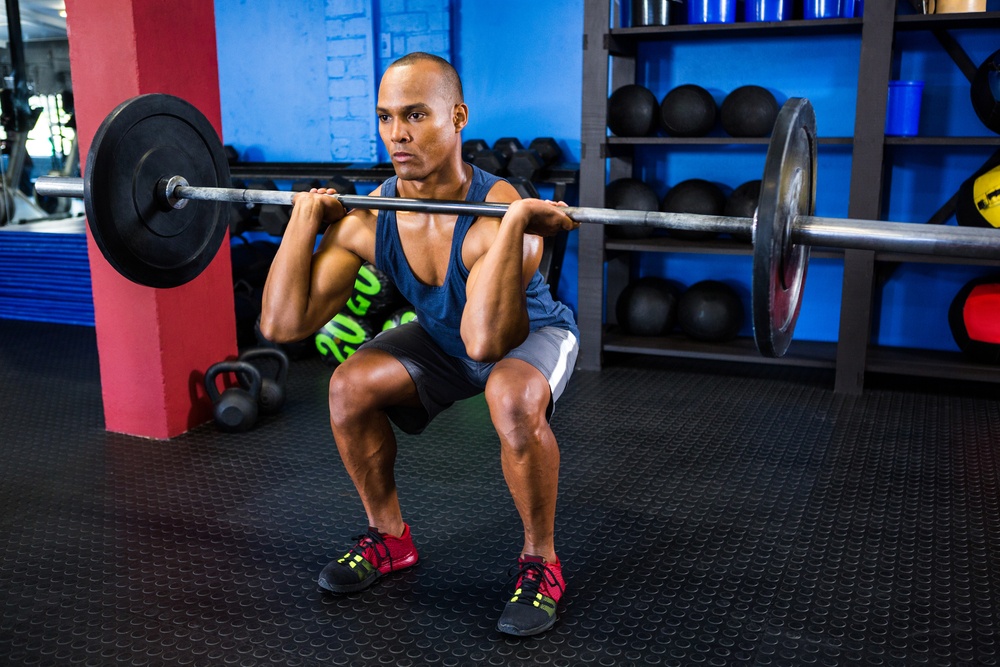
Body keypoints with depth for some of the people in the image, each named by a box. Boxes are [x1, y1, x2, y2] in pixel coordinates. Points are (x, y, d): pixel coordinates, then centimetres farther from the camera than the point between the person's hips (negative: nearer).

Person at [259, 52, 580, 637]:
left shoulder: (498, 212, -38)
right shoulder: (367, 219, -21)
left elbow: (486, 342, -54)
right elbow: (282, 324, -25)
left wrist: (513, 222, -54)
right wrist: (306, 217, -23)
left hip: (533, 334, -5)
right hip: (443, 337, 5)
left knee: (514, 400, -37)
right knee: (351, 386, -14)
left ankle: (541, 563, -11)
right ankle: (390, 538, 11)